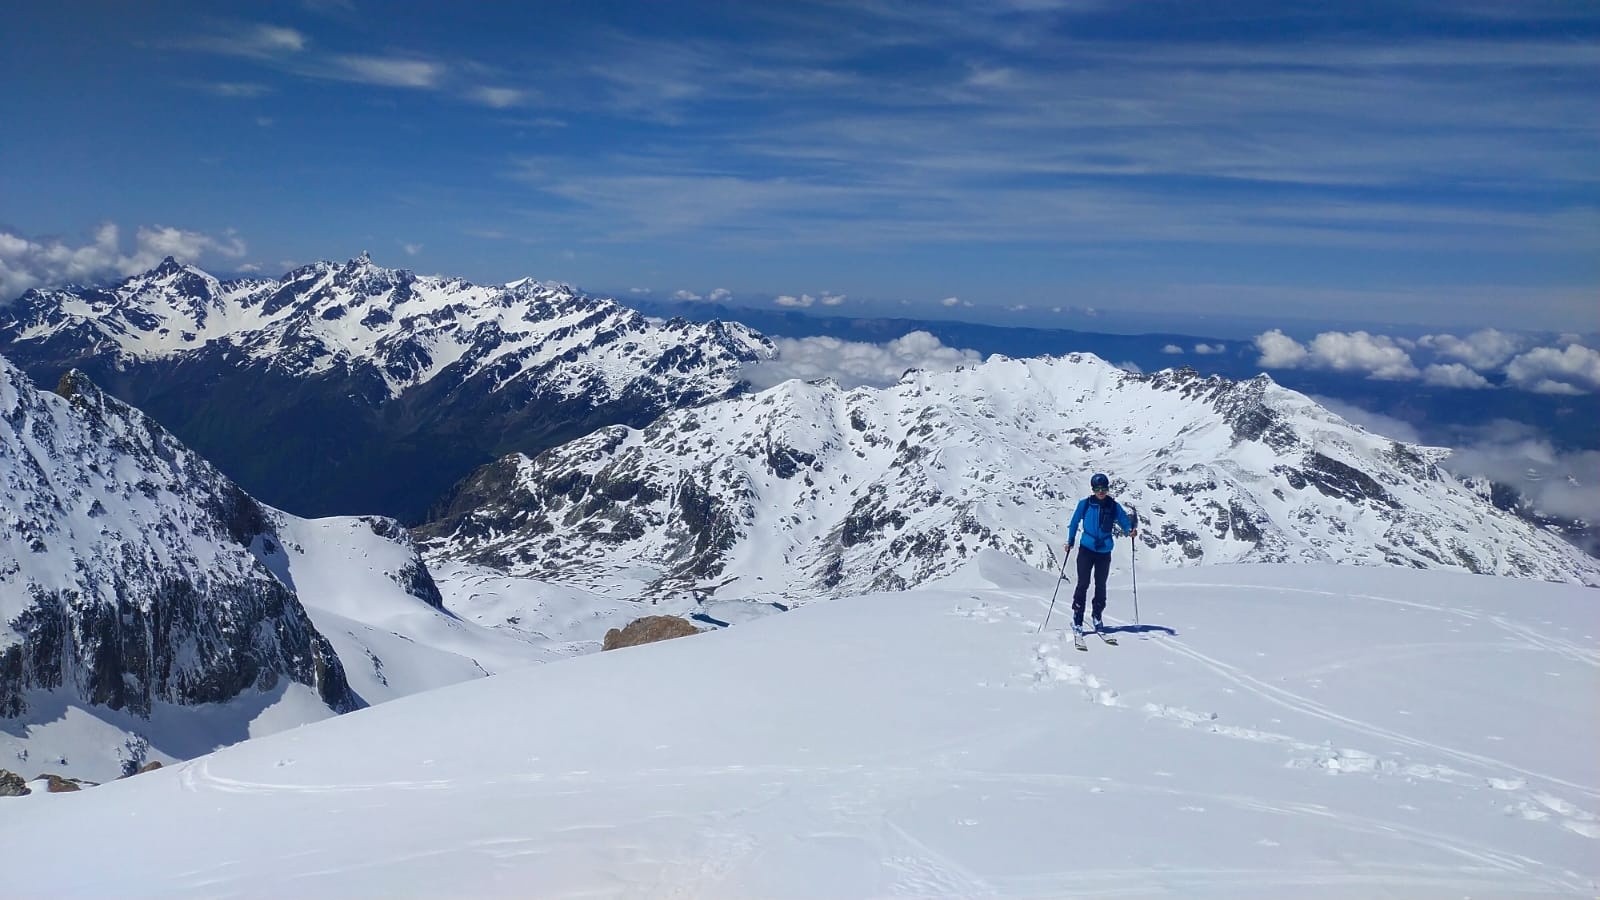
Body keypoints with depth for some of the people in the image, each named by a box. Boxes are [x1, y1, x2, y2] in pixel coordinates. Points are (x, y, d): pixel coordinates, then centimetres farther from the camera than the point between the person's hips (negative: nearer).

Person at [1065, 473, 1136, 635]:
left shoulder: (1114, 506, 1)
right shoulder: (1085, 504, -1)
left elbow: (1124, 520, -2)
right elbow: (1075, 522, 6)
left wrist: (1130, 531, -23)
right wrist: (1070, 541, 4)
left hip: (1104, 552, 2)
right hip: (1086, 549, -2)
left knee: (1101, 585, 9)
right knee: (1083, 584, -6)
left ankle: (1097, 617, 23)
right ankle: (1077, 620, -2)